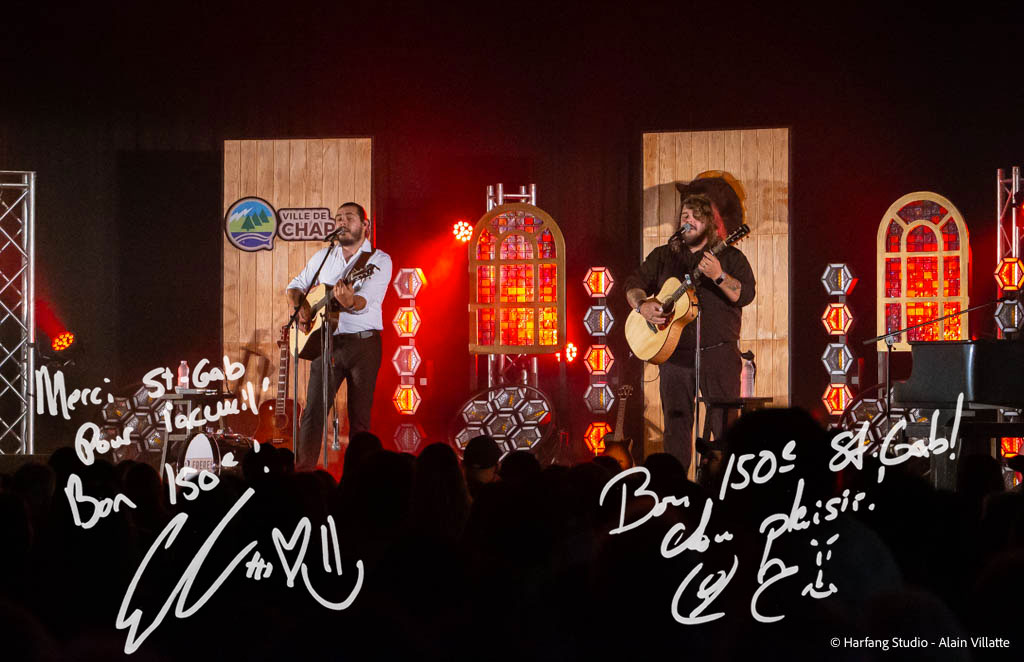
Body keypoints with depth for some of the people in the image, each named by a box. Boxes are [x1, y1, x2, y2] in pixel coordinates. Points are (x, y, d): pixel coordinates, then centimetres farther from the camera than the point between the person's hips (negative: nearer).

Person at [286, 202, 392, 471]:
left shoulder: (379, 260, -2)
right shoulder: (323, 256, 12)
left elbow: (367, 301, -18)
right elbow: (295, 286, 20)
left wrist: (351, 301, -41)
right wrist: (300, 307, -1)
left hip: (363, 343, -3)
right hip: (326, 341, 3)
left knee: (360, 417, 2)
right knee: (312, 412, -3)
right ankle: (302, 471, 0)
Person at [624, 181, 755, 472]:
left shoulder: (730, 257, 3)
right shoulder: (663, 256, 13)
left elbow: (746, 294, -10)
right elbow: (634, 283, 12)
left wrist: (719, 277, -26)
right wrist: (642, 306, -9)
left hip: (718, 353, -3)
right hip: (675, 354, 3)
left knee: (726, 426, -6)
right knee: (676, 425, 5)